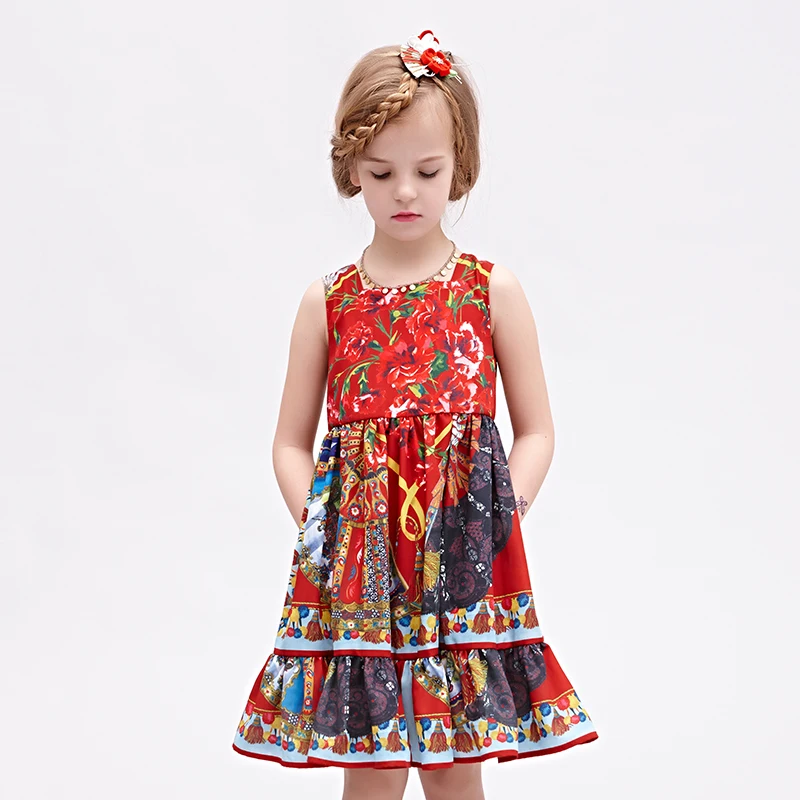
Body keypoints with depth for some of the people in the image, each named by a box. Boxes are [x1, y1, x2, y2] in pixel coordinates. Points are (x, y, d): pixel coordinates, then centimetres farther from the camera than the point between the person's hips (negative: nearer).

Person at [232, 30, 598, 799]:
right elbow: (291, 443, 9)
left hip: (463, 567, -1)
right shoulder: (328, 301, 5)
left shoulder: (492, 291, 2)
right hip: (356, 566, 1)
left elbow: (536, 432, 4)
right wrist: (320, 528, -5)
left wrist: (492, 525, -8)